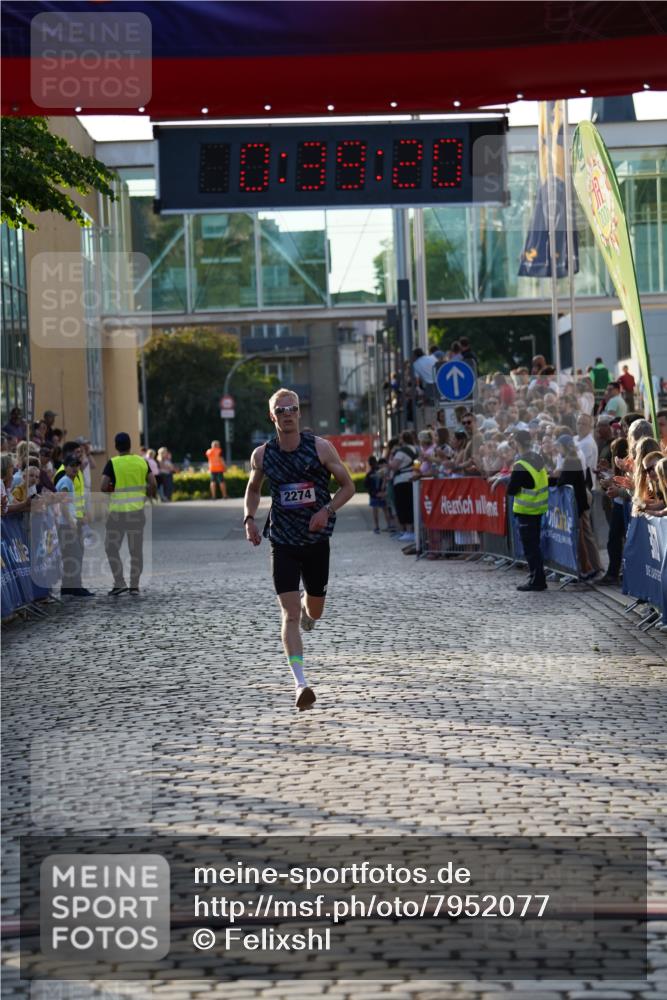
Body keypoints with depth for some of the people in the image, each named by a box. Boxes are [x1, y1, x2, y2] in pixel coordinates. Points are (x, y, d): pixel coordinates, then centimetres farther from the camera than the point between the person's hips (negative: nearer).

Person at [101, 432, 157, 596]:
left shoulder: (112, 463, -10)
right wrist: (148, 497, 18)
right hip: (137, 511, 3)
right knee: (136, 550, 10)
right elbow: (153, 485, 0)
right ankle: (134, 586, 10)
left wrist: (111, 489, 5)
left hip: (118, 513, -3)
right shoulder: (142, 462, 1)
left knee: (111, 547, 10)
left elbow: (103, 488, -16)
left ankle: (119, 583, 2)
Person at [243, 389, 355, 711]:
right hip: (283, 543, 0)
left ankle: (306, 609, 52)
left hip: (317, 540, 1)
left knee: (314, 612, 13)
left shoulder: (320, 448, -6)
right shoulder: (262, 455, -1)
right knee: (290, 615, -13)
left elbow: (348, 486, 1)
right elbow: (253, 490, 18)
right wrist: (249, 518, 0)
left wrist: (327, 510, -16)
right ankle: (300, 684, -17)